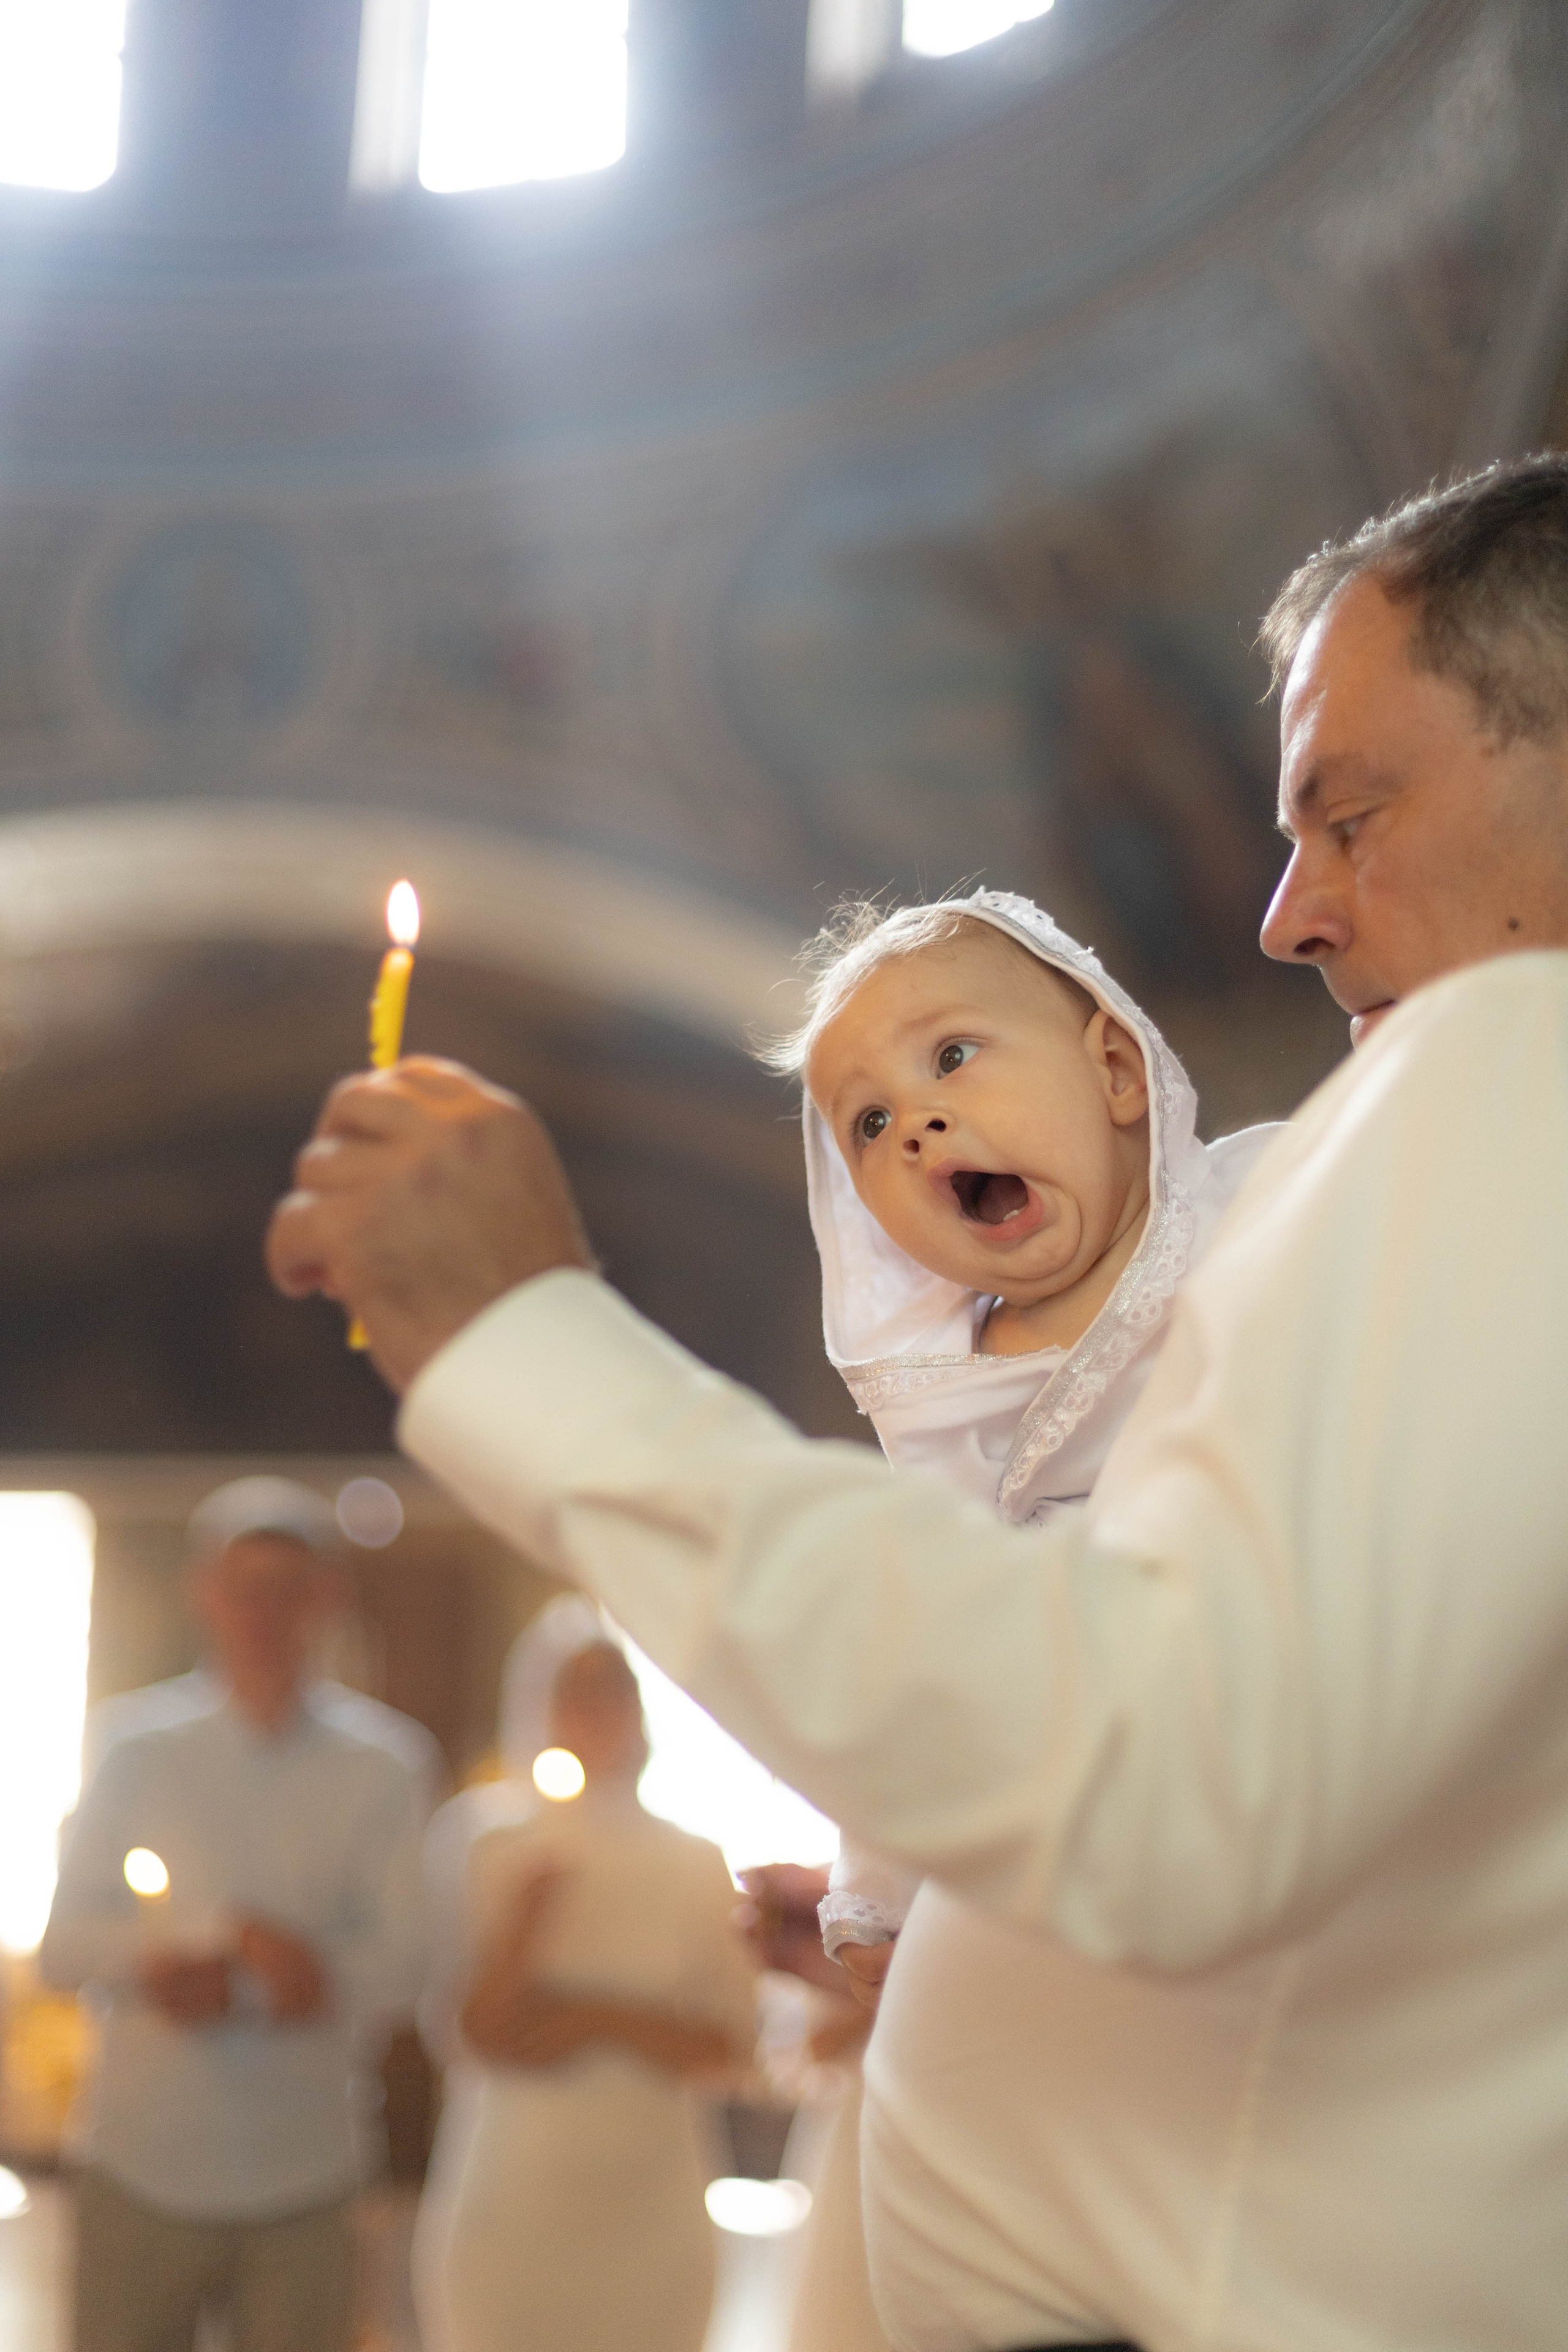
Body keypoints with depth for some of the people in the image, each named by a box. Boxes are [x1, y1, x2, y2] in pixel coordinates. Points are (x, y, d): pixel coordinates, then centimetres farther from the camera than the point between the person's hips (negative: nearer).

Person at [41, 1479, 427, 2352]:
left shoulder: (375, 1781, 3)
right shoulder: (140, 1765, 8)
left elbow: (399, 1972, -6)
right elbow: (64, 1949, 1)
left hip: (299, 2188, -1)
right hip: (139, 2172, 1)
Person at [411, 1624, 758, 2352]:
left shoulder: (696, 1868, 5)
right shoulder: (494, 1857, 3)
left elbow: (725, 2047, 1)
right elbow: (461, 2035, -5)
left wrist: (599, 2020, -12)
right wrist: (525, 1909, -16)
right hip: (502, 2209, -1)